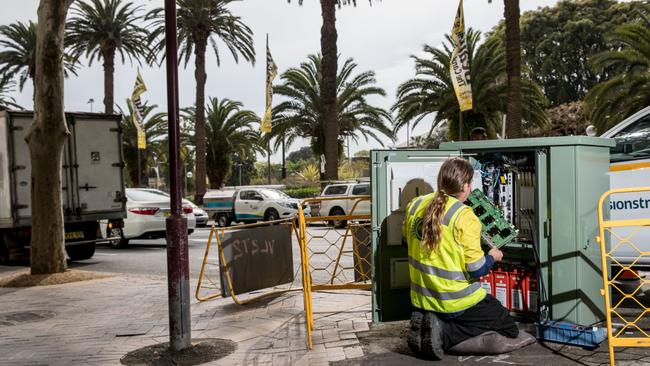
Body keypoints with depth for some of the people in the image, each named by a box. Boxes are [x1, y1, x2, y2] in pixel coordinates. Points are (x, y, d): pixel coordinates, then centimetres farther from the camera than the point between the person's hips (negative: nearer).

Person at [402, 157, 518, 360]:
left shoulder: (415, 205, -2)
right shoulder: (464, 217, -19)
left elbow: (407, 237, 16)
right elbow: (476, 270, -17)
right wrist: (492, 257, 4)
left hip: (422, 300, 7)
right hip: (457, 302, -7)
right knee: (509, 330, 10)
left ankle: (424, 324, 0)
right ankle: (443, 333, -10)